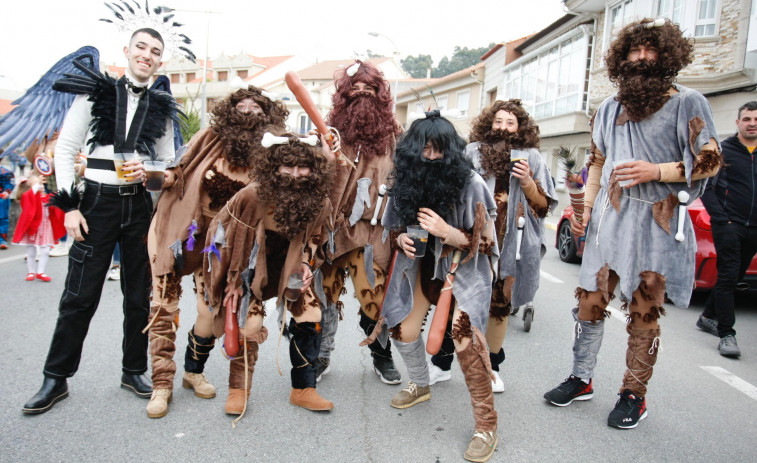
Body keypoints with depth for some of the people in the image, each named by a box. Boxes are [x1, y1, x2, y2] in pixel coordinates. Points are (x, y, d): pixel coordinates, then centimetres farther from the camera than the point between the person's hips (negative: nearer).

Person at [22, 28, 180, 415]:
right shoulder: (96, 92, 1)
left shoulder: (161, 108, 9)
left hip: (140, 206, 3)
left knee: (138, 295, 8)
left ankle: (133, 371, 23)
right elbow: (65, 149, -1)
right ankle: (56, 379, 16)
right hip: (97, 203, -3)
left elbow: (169, 163, 14)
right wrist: (69, 205, -7)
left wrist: (147, 172, -9)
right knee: (80, 295, 0)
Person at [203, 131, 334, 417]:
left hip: (290, 268, 4)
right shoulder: (253, 195, -28)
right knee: (248, 322, -12)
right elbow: (222, 229, -12)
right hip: (251, 268, -3)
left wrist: (306, 265, -10)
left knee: (309, 318, -4)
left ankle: (303, 389, 12)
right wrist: (232, 279, -8)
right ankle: (239, 389, 11)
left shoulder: (320, 203, -16)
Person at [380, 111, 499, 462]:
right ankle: (420, 386, 37)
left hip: (465, 267, -5)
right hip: (422, 264, 5)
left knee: (464, 334, -24)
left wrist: (445, 232, -35)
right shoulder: (403, 183, -10)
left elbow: (483, 243, -17)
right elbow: (393, 228, 6)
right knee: (402, 330, 4)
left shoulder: (469, 183, -22)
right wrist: (401, 240, -18)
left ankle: (486, 424, -8)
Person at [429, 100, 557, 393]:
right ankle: (441, 363, 16)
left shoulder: (531, 158, 8)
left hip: (511, 244, 1)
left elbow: (544, 205, 7)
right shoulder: (472, 152, 7)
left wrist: (527, 182, -9)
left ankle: (492, 366, 26)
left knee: (500, 306, 8)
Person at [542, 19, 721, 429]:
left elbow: (709, 161, -2)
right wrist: (586, 205, 7)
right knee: (590, 303, 5)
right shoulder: (610, 108, 16)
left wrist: (656, 171, -17)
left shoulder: (687, 103, 2)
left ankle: (634, 395, 17)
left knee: (643, 314, 2)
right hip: (608, 220, 4)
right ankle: (581, 380, 21)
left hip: (656, 224, -4)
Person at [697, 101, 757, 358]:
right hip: (728, 225, -5)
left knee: (734, 276, 13)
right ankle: (726, 334, -5)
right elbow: (704, 186, -6)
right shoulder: (722, 151, -2)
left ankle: (708, 317, 29)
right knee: (728, 276, -8)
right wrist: (720, 217, -13)